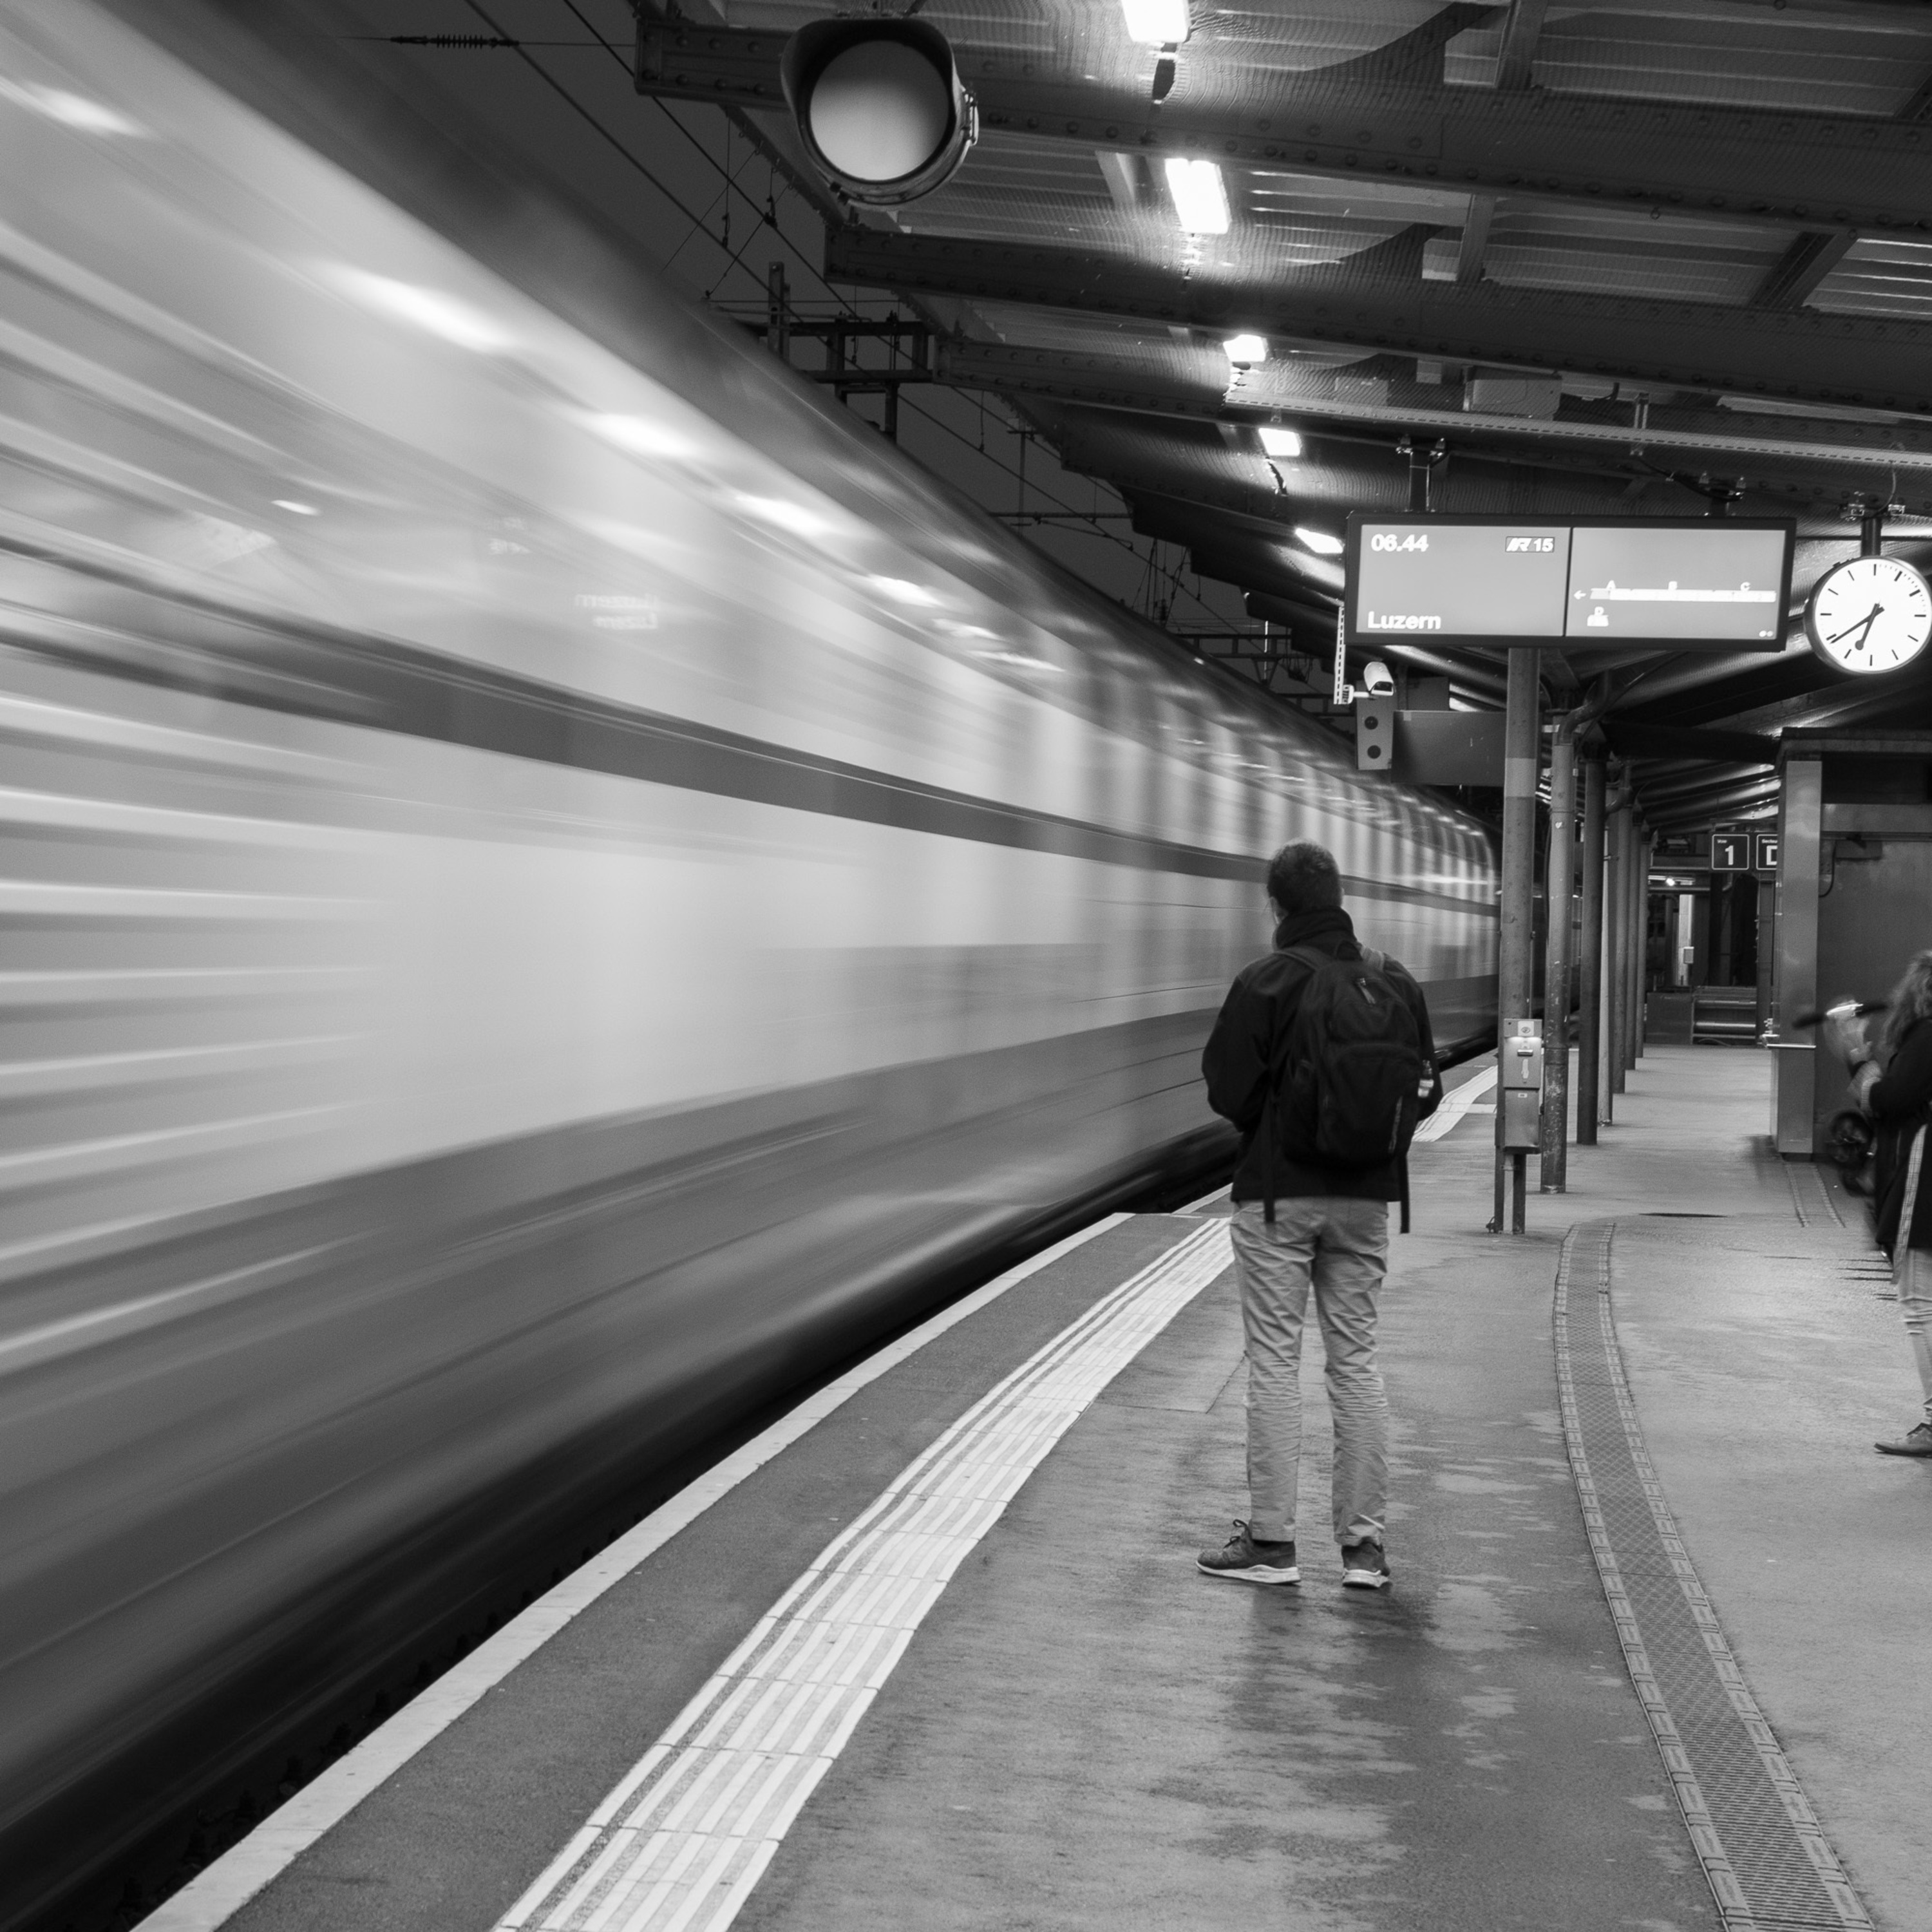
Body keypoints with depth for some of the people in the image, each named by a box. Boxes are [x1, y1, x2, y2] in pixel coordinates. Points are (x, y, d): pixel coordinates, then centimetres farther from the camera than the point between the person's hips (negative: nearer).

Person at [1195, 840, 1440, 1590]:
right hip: (1366, 1198, 4)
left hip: (1278, 1193, -4)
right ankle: (1364, 1543, 12)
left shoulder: (1265, 983, -12)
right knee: (1356, 1360, 10)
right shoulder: (1397, 984, 3)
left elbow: (1227, 1090, -12)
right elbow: (1425, 1090, 6)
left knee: (1274, 1360, 2)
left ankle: (1270, 1540, 4)